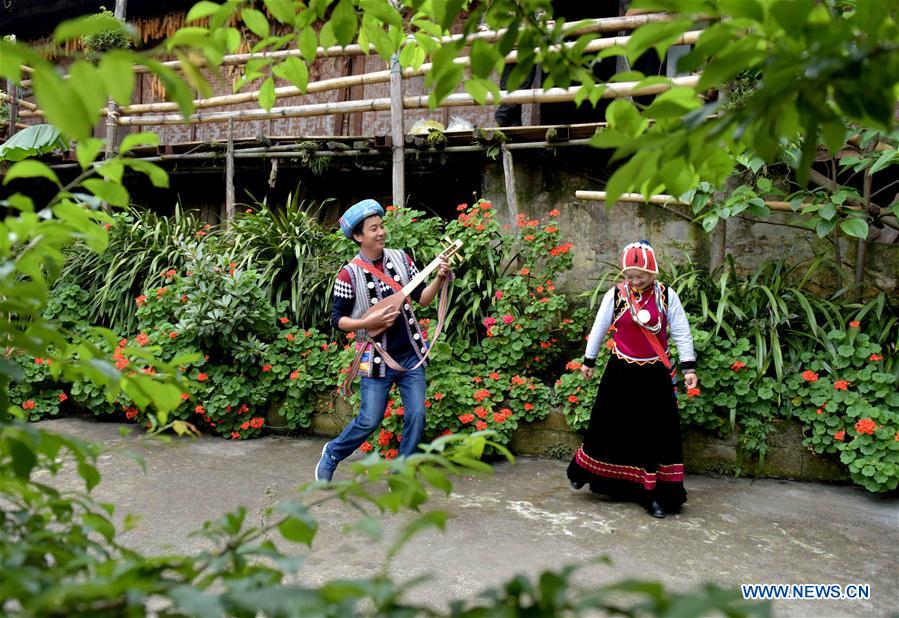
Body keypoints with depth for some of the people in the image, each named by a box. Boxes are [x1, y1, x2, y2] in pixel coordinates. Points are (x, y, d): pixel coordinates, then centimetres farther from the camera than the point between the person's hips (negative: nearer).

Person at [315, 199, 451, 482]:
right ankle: (332, 453, 30)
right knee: (369, 421, 2)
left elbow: (422, 298, 4)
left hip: (411, 355, 4)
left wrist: (439, 278, -13)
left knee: (417, 415, 1)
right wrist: (368, 322, -19)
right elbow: (337, 319, -5)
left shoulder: (400, 258, 3)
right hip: (377, 359, -4)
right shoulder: (349, 274, -9)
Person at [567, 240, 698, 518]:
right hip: (621, 372, 0)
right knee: (609, 425, 10)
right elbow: (599, 328, 7)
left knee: (659, 432, 2)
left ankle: (655, 494, 13)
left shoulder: (667, 295, -3)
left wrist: (688, 366, -4)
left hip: (655, 375, 0)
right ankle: (583, 471, 33)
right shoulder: (615, 295, -4)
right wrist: (589, 360, 14)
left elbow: (681, 332, 1)